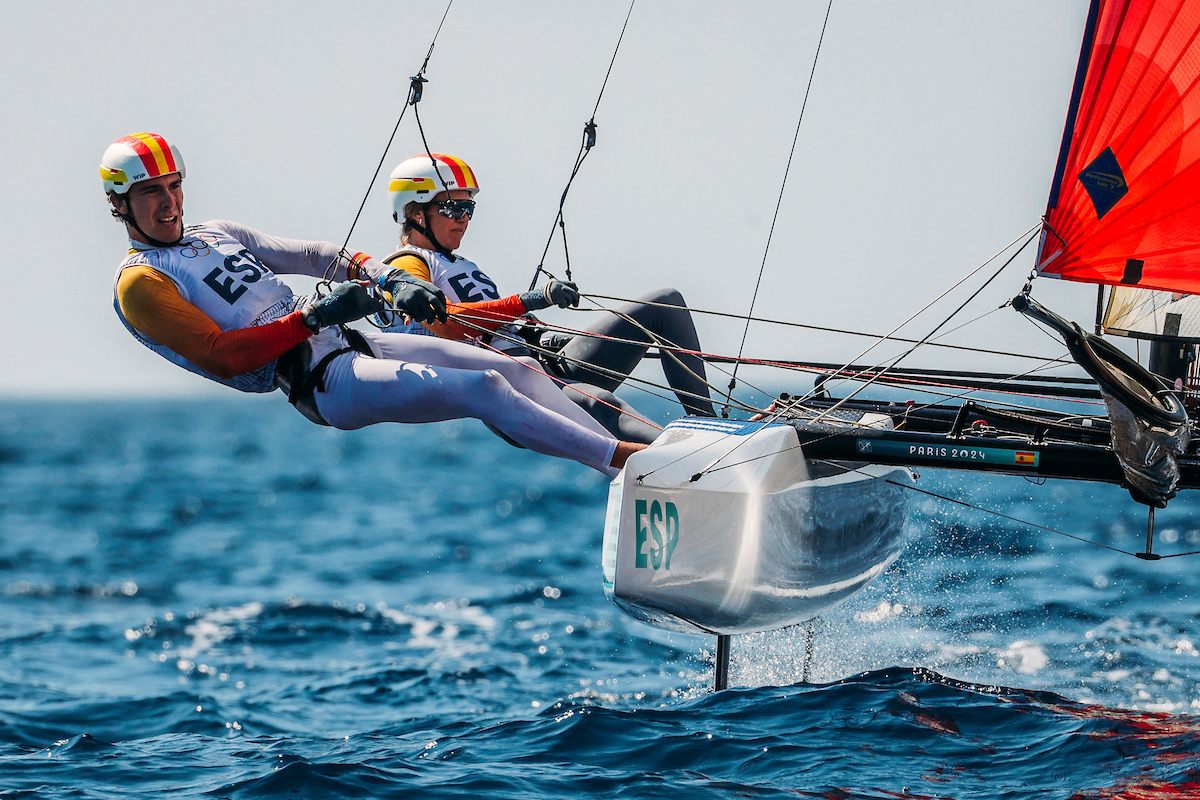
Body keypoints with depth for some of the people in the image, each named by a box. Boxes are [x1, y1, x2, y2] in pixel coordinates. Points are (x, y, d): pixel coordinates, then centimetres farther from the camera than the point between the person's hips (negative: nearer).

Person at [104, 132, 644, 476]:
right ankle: (621, 459, -23)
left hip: (354, 343, 9)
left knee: (517, 371, -1)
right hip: (324, 382, -9)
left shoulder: (215, 235, 23)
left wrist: (390, 279, 0)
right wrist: (315, 317, -19)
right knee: (483, 389, -22)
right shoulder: (140, 283, -2)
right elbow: (223, 356, -14)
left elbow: (311, 256, 17)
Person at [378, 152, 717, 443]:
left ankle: (707, 421, -11)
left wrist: (546, 341, 2)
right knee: (598, 403, -41)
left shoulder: (460, 267, 35)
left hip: (551, 367, 9)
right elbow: (449, 325, -17)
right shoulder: (406, 267, 4)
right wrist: (533, 300, -25)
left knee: (666, 303, 2)